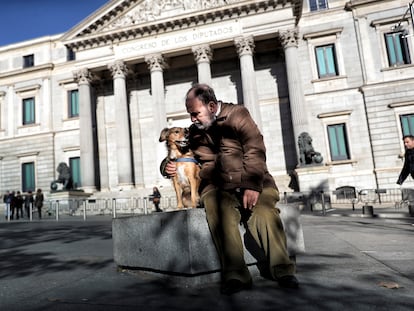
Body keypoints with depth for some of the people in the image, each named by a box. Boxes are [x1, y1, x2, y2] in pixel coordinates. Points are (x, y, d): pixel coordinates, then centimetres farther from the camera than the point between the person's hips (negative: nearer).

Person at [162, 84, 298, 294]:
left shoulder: (237, 114, 2)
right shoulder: (195, 133, 14)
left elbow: (255, 149, -9)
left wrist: (252, 185, -20)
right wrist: (168, 166, 4)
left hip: (249, 181, -1)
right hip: (216, 184, 2)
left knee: (263, 208, -31)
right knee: (216, 206, -32)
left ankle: (283, 270, -24)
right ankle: (235, 275, -32)